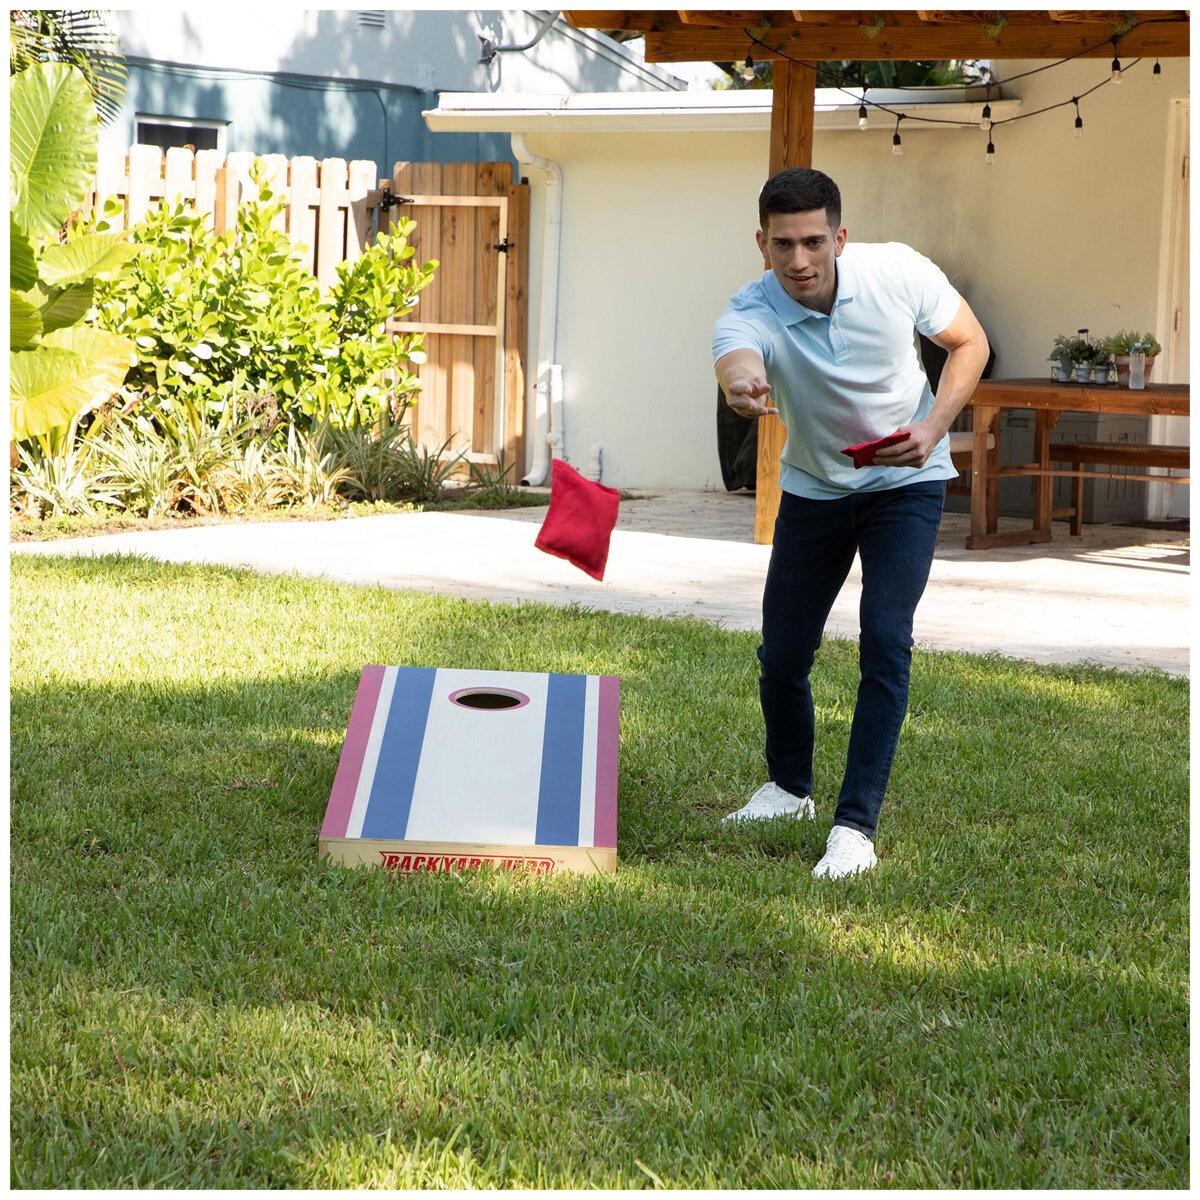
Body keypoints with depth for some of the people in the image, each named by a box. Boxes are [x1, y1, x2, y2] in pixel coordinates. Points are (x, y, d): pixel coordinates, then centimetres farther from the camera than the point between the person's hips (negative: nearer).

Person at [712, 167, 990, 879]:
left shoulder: (898, 271, -23)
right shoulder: (754, 312, -27)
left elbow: (970, 342, -7)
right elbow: (736, 356, -52)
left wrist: (934, 428, -22)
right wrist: (741, 384, -77)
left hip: (907, 480, -1)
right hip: (813, 489, 1)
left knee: (885, 640, -16)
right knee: (782, 655, 3)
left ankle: (857, 823, -10)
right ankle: (790, 787, 32)